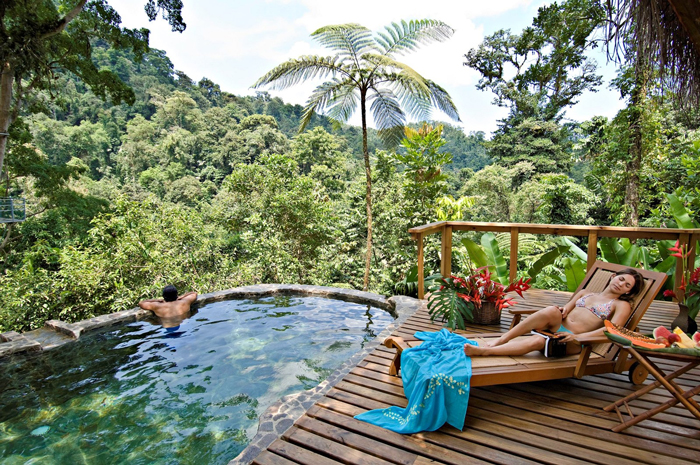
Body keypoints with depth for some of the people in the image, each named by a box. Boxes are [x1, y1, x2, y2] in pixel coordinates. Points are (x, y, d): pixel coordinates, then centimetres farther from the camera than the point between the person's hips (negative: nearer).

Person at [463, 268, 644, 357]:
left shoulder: (622, 305, 13)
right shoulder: (585, 293, 28)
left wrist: (576, 337, -17)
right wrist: (562, 311, -4)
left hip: (574, 341, -3)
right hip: (555, 328, 4)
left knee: (536, 342, -36)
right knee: (553, 311, -35)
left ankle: (484, 351, -44)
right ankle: (501, 340, -38)